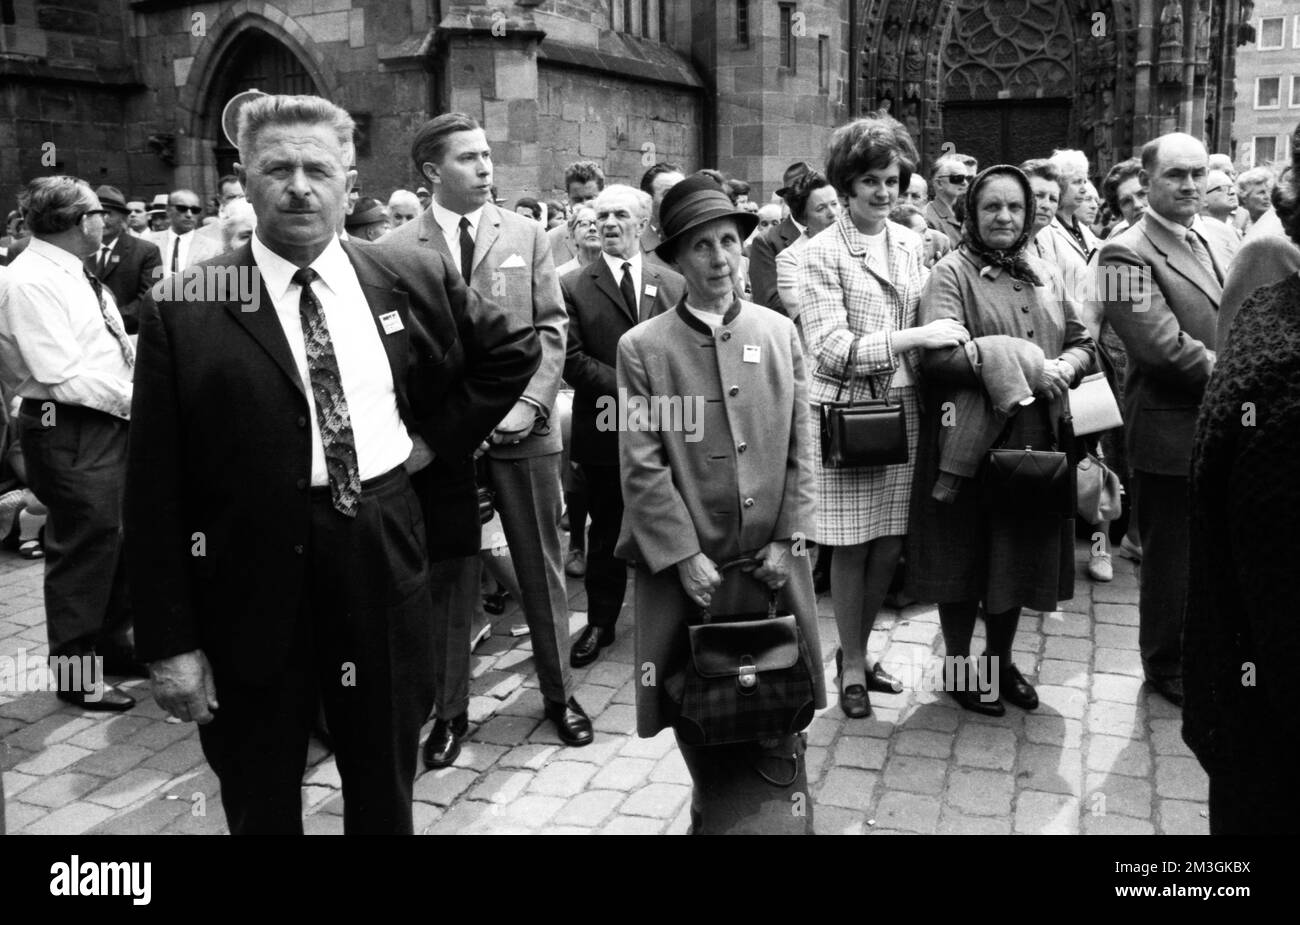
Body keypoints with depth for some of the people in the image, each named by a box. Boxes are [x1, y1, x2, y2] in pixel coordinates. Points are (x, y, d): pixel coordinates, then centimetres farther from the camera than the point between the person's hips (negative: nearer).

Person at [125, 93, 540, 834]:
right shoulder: (185, 314, -8)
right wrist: (170, 641, -9)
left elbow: (513, 351, 16)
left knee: (386, 799, 20)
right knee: (261, 808, 16)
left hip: (384, 570, 2)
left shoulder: (415, 282, 1)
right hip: (251, 586, -2)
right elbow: (156, 493, -8)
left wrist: (437, 435, 5)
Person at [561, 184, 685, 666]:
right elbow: (572, 358, -8)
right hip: (605, 428, -1)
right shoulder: (573, 287, 0)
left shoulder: (674, 285, 6)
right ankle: (600, 622, 24)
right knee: (606, 531, 10)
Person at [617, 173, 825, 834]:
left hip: (773, 561, 2)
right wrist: (686, 556, -11)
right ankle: (716, 815, 30)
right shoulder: (642, 347, -4)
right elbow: (641, 467, -7)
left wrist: (787, 538, -2)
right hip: (687, 566, -2)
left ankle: (780, 815, 27)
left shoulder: (780, 333, 5)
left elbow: (801, 446, 5)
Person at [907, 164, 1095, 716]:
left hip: (1035, 440, 6)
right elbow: (937, 353, -19)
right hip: (970, 442, -5)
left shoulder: (1044, 276, 14)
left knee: (1019, 552, 14)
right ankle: (957, 665, 23)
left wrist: (1063, 369, -7)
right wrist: (1025, 365, -19)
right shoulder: (952, 273, -5)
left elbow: (1082, 341, 17)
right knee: (965, 556, 5)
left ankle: (1000, 661, 32)